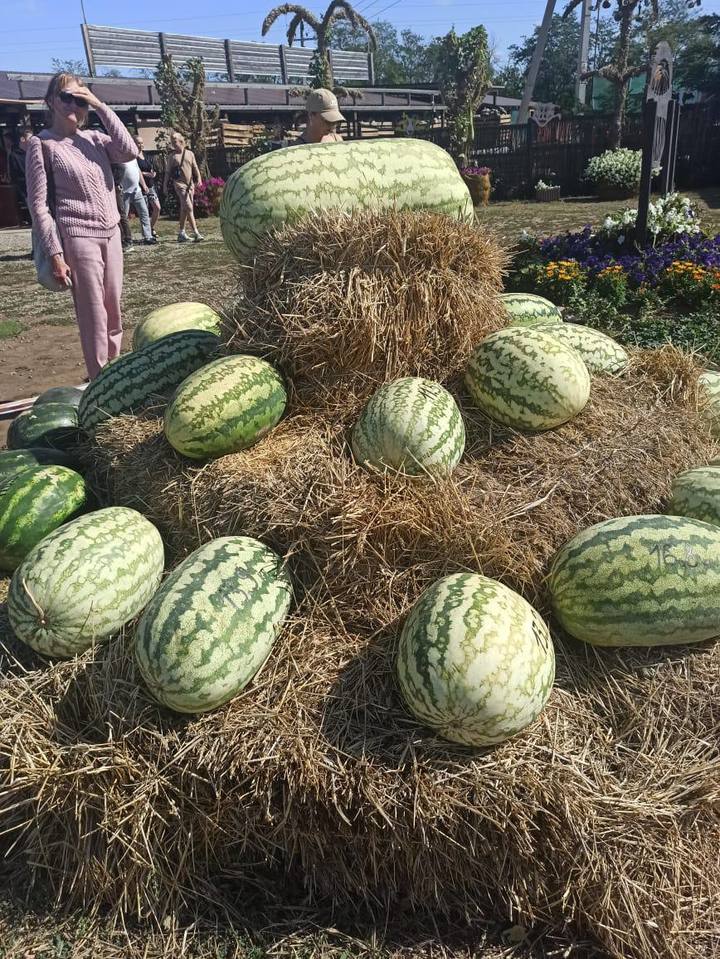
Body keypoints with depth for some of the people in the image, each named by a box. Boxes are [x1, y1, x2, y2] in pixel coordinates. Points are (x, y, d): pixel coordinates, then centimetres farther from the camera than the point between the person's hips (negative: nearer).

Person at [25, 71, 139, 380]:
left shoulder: (94, 137, 13)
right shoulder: (43, 143, -2)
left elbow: (129, 152, -5)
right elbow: (39, 205, -6)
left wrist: (101, 107, -4)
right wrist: (55, 254, -13)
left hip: (111, 235, 6)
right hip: (78, 238, -6)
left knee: (113, 312, 9)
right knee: (93, 316, -5)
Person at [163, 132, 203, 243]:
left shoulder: (190, 154, 10)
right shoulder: (172, 156, 2)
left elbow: (195, 168, 12)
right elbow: (168, 172, 6)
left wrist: (198, 179, -2)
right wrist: (165, 185, 5)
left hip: (190, 184, 4)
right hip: (179, 184, -4)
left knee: (184, 209, 9)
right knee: (189, 208, -15)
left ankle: (182, 233, 18)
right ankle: (196, 232, -19)